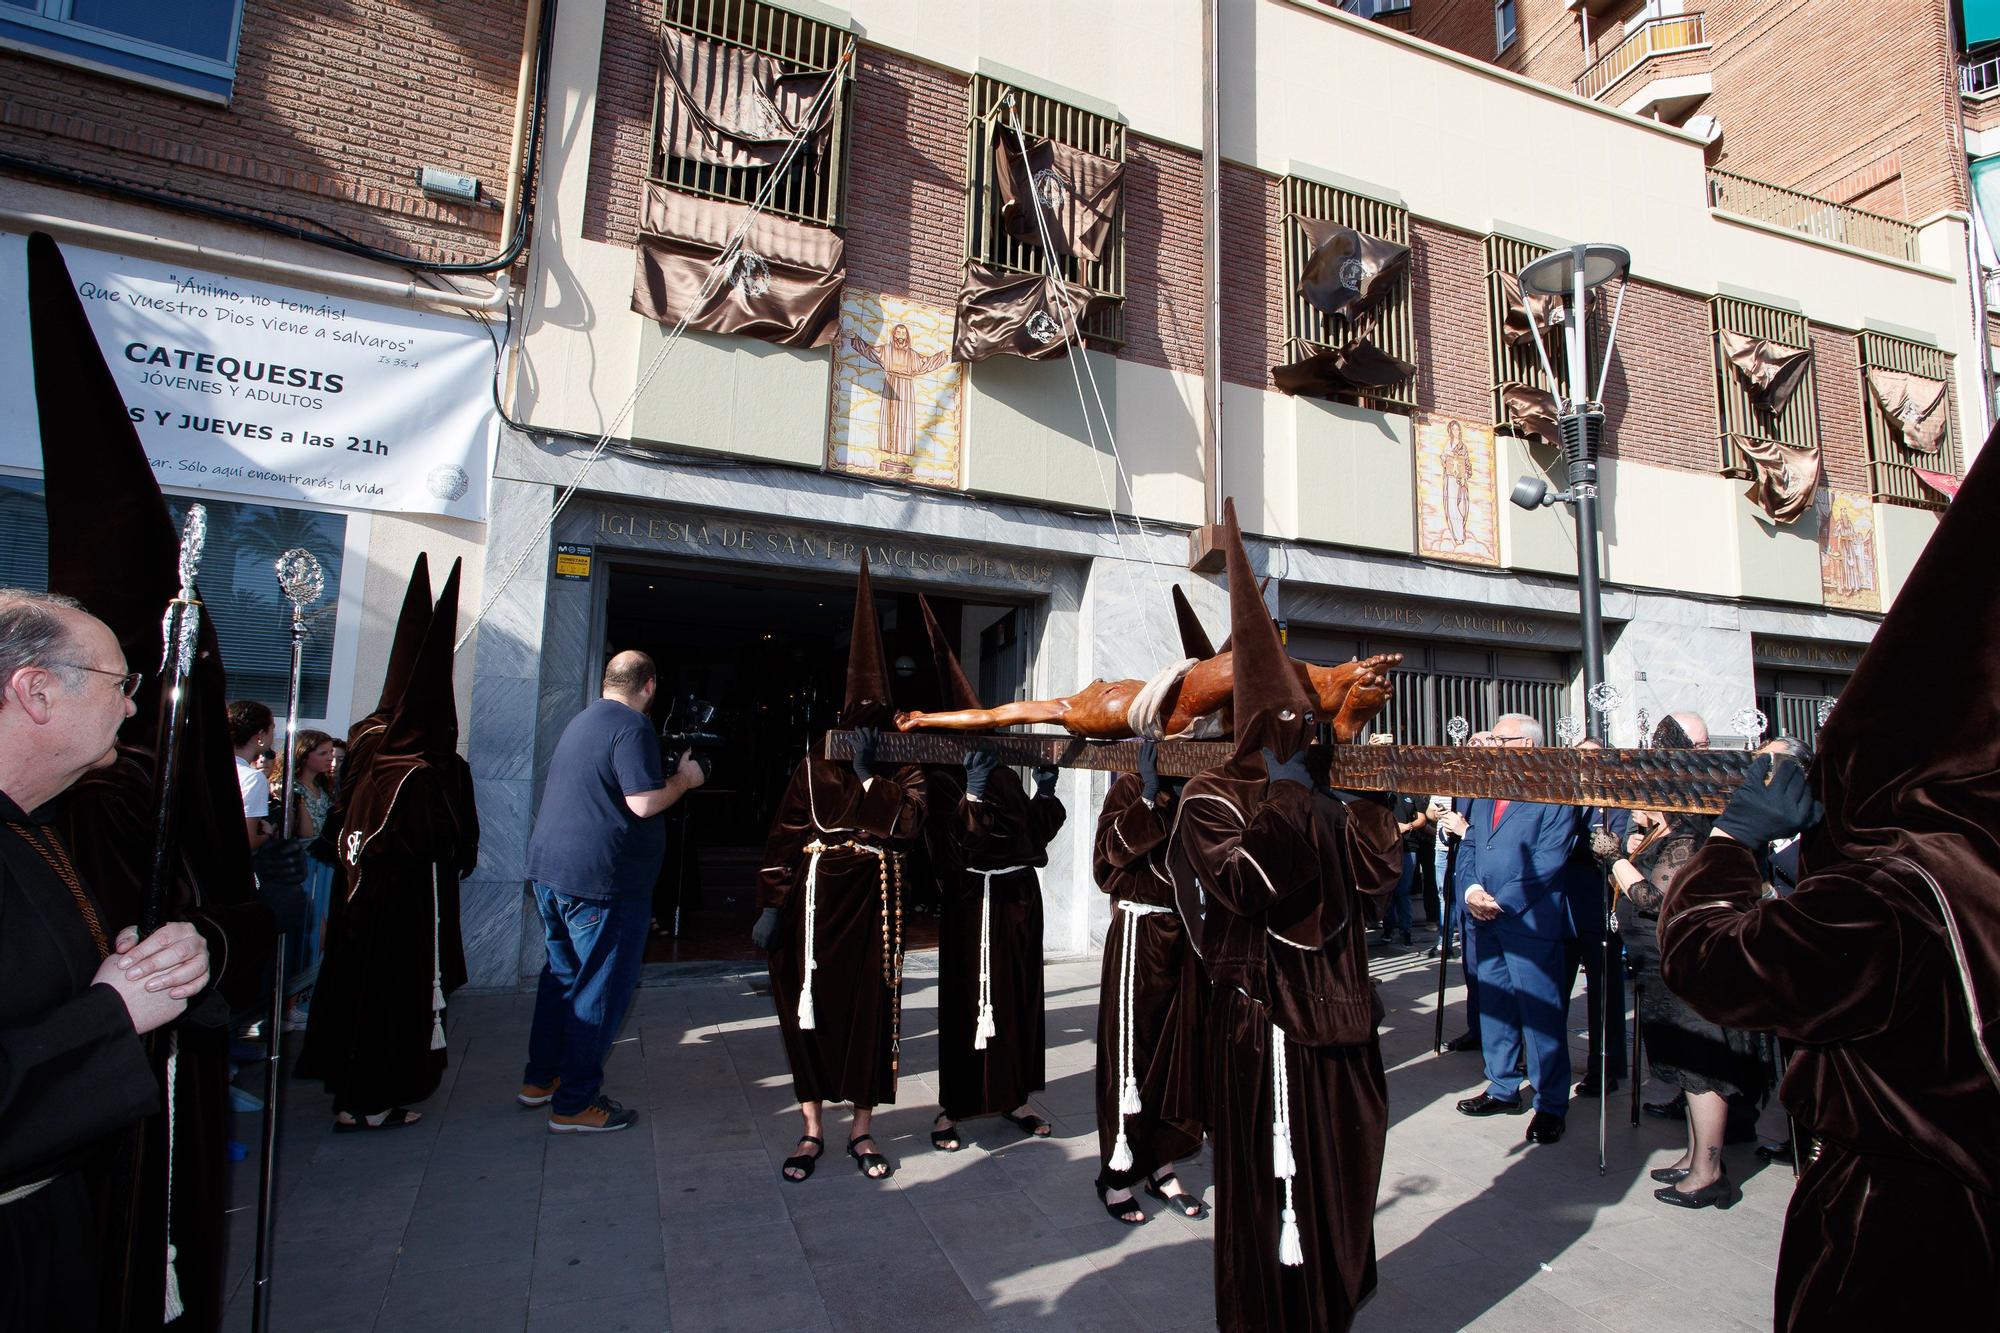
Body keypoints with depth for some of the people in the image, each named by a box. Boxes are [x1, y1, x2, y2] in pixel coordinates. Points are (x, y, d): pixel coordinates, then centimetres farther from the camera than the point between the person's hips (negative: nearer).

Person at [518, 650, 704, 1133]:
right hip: (602, 880, -10)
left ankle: (540, 1079, 34)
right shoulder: (632, 726, -15)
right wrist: (683, 778, -6)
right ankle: (575, 1105, 10)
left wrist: (670, 774, 21)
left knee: (563, 974, 22)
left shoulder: (582, 721, 15)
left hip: (550, 870, 10)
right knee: (601, 989, 2)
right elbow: (644, 802, -23)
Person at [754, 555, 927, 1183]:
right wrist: (772, 904, -6)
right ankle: (812, 1131, 23)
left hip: (872, 906, 0)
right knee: (808, 1009, 5)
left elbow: (906, 825, -15)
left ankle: (862, 1129, 24)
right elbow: (783, 837, 0)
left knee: (871, 1008, 6)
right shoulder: (814, 767, 2)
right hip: (814, 902, 0)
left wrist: (869, 774, -18)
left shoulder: (904, 772, 3)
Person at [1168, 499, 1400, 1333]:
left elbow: (1376, 874, 4)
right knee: (1272, 1169, 3)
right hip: (1264, 1009, -7)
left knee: (1341, 1158, 19)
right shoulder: (1212, 797, -10)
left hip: (1333, 1004, 8)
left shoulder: (1320, 800, 11)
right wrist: (1280, 805, -25)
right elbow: (1241, 885, -23)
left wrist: (1371, 798, 0)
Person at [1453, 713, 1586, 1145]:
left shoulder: (1554, 794, -5)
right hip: (1485, 920, 7)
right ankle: (1503, 1089, 27)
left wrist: (1502, 901, -16)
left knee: (1542, 1012, -1)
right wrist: (1472, 889, -5)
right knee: (1494, 1007, 14)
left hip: (1530, 920, -6)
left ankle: (1551, 1104, 12)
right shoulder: (1484, 794, 16)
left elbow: (1550, 859, -13)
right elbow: (1468, 847, 13)